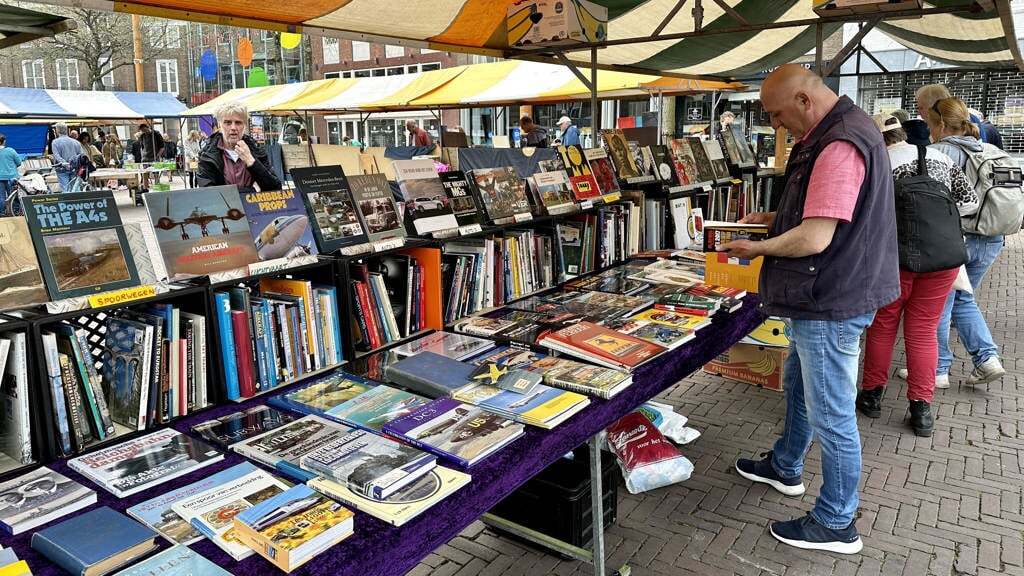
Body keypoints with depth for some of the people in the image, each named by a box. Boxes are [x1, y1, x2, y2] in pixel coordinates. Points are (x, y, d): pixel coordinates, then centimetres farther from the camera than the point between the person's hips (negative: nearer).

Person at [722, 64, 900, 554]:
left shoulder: (839, 145, -25)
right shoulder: (828, 133, 10)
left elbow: (814, 238, -28)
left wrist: (755, 249, -13)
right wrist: (772, 217, 9)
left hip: (831, 304, -11)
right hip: (823, 296, 11)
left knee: (831, 414, 2)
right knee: (798, 385, 25)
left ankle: (836, 525, 19)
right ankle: (784, 468, 46)